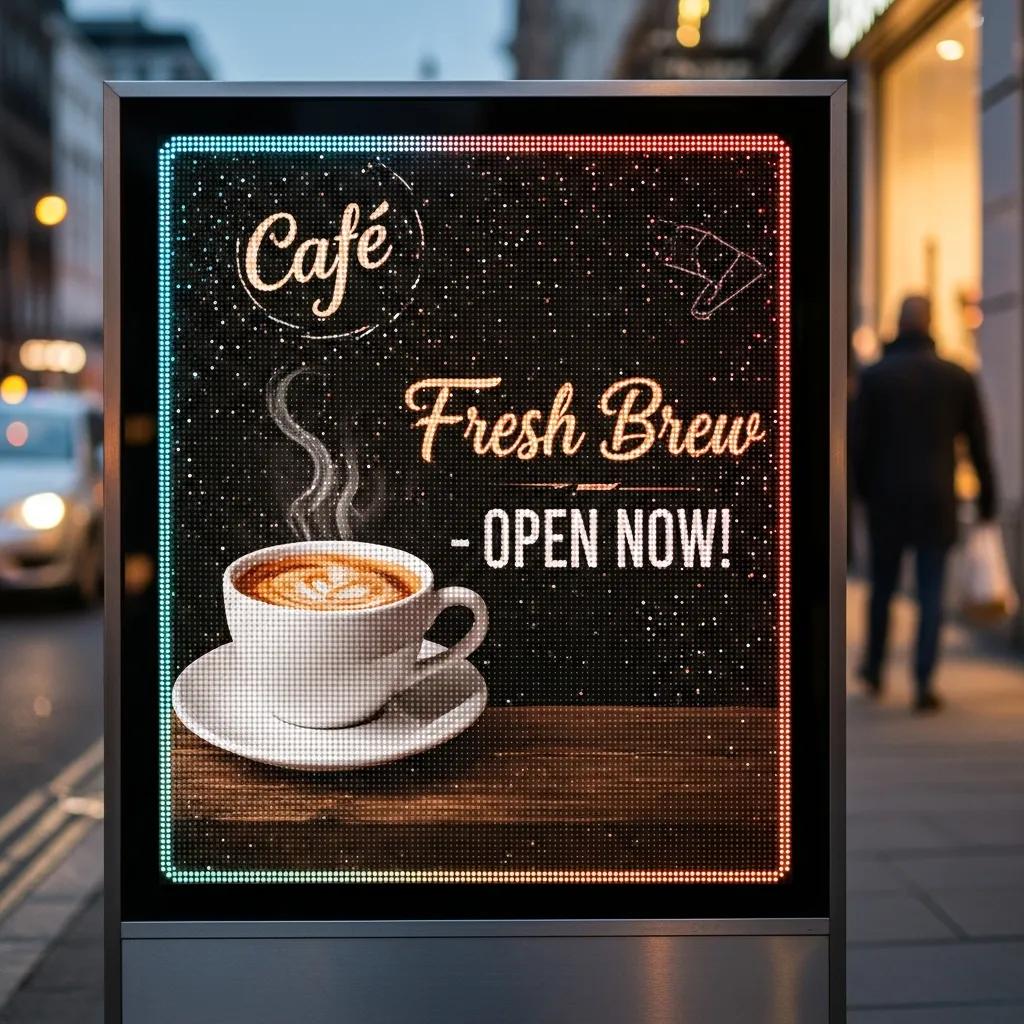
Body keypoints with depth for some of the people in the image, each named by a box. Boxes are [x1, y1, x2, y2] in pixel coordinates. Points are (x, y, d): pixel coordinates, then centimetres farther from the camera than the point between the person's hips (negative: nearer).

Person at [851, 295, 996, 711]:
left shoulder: (875, 375, -3)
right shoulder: (957, 376, 1)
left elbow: (858, 441, -4)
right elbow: (978, 444, 3)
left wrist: (865, 489, 10)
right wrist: (986, 498, 10)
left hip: (887, 500, 0)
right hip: (937, 504, 0)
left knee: (882, 587, 14)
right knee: (931, 593, 2)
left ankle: (874, 669, 27)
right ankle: (923, 683, -3)